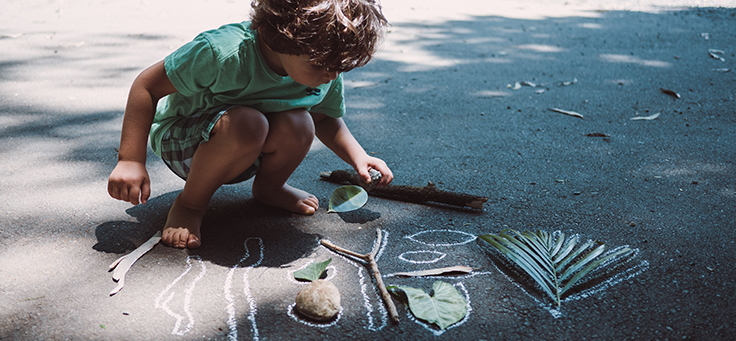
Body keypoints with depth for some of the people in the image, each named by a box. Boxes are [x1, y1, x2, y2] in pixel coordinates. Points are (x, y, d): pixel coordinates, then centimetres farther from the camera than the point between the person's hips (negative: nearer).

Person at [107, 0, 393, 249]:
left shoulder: (326, 69, -15)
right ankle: (190, 204, -12)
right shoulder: (224, 53, -34)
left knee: (297, 126, -28)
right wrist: (131, 160, -26)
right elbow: (147, 86, -23)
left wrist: (358, 157, -9)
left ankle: (269, 186, 5)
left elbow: (326, 118, 7)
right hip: (179, 141, -4)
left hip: (247, 153, 5)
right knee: (246, 124, -38)